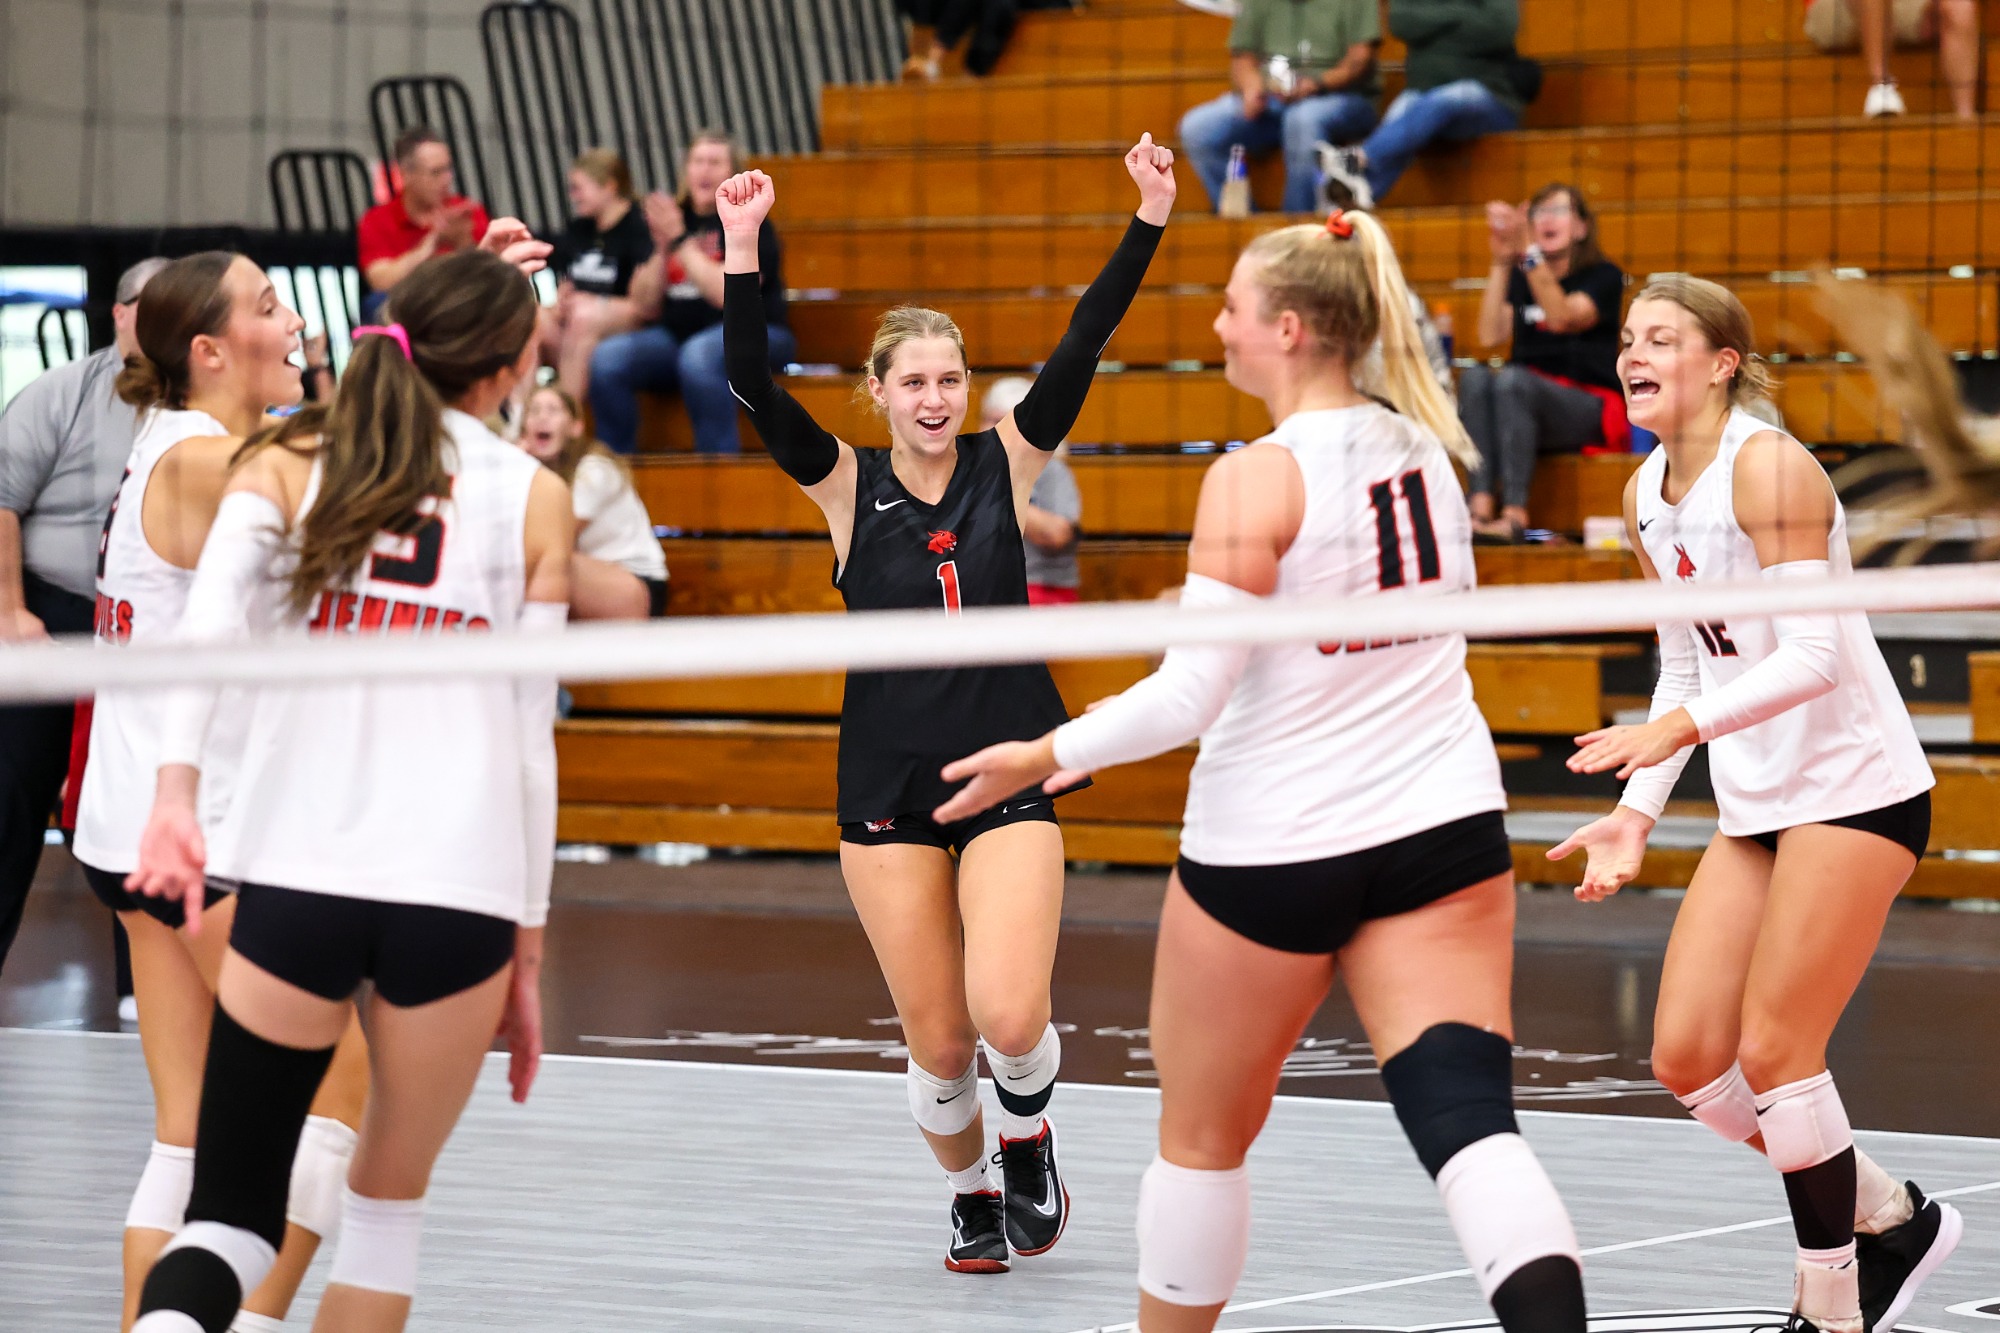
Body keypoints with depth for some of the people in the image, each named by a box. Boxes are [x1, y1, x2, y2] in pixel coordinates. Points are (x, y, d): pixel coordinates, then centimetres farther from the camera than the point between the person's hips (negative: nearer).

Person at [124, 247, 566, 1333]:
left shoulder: (285, 461, 10)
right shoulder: (534, 497, 8)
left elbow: (211, 614, -10)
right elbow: (531, 741, 8)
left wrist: (177, 788, -20)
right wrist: (526, 951, 14)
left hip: (294, 877, 1)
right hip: (461, 893, 0)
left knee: (230, 1210, 4)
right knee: (388, 1206, 17)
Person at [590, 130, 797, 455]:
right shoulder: (671, 217, 11)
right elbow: (646, 307, 8)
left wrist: (680, 241, -16)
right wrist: (662, 249, -7)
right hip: (677, 335, 5)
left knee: (699, 356, -38)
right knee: (608, 358, -19)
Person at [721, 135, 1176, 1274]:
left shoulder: (1006, 463, 3)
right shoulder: (847, 486, 1)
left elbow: (1083, 345, -5)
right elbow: (753, 383, -11)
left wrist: (1151, 221, -14)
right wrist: (743, 252, -21)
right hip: (889, 783, 1)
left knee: (1009, 1019, -17)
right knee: (938, 1041, 2)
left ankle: (1028, 1134, 16)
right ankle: (973, 1196, 30)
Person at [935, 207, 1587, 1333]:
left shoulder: (1259, 479, -16)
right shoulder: (1424, 447, 5)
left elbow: (1191, 695, -19)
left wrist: (1046, 756, -8)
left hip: (1273, 849, -5)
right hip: (1443, 824, 5)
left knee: (1204, 1135, 15)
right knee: (1468, 1120, -7)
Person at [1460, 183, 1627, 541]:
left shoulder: (1604, 276, 4)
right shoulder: (1519, 279, 16)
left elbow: (1563, 317, -18)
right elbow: (1491, 335, -2)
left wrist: (1530, 253, -26)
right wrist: (1501, 262, -7)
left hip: (1592, 407, -4)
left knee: (1512, 380, -33)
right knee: (1474, 376, -27)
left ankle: (1515, 514, -44)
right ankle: (1480, 506, -43)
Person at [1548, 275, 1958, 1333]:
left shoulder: (1767, 467, -16)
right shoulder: (1646, 498, 9)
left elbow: (1813, 658, -24)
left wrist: (1679, 725, -35)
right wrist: (1638, 815, 7)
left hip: (1854, 789, -8)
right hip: (1756, 806, 8)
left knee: (1774, 1051, -10)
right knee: (1687, 1058, 3)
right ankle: (1887, 1219, 22)